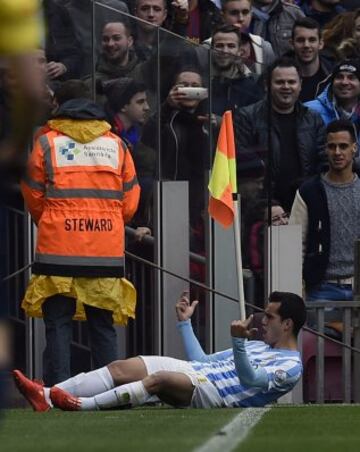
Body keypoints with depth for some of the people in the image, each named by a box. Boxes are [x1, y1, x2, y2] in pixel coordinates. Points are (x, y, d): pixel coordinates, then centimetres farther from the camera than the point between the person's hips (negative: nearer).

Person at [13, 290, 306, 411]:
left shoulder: (291, 367, 1)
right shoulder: (258, 347, 30)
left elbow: (250, 379, -19)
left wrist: (239, 343, -34)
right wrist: (185, 323, 31)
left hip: (214, 392, -9)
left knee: (159, 378, -37)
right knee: (121, 368, -10)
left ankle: (84, 405, -47)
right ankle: (47, 397, -24)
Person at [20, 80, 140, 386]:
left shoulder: (46, 143, 2)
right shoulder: (116, 144, 9)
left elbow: (33, 198, 9)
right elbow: (130, 202, 10)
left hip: (58, 249, -2)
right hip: (107, 253, 2)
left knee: (58, 326, 1)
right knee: (103, 326, 8)